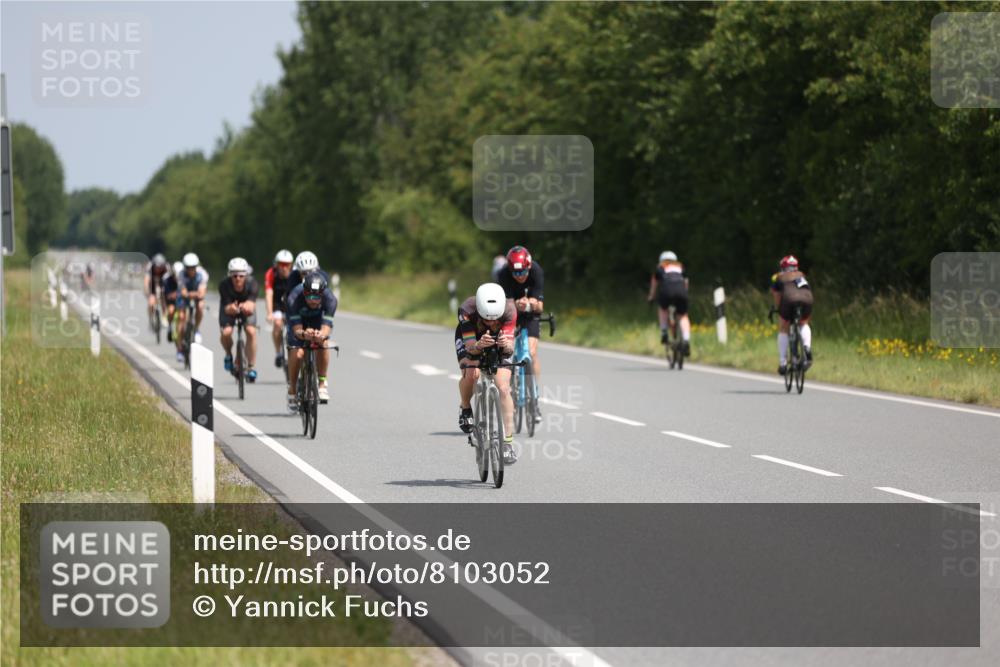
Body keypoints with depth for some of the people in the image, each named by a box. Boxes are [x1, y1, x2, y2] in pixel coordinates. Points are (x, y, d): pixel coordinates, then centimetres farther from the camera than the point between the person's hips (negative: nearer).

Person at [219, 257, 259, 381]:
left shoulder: (251, 284, -32)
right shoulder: (224, 285, -32)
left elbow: (251, 306, -43)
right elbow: (227, 308, -36)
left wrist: (247, 306, -67)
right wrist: (231, 308, -60)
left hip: (246, 307, 0)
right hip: (230, 307, 0)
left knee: (251, 331, -24)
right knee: (226, 332, -25)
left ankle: (251, 367, -10)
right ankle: (229, 355, 9)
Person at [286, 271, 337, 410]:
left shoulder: (330, 299, -36)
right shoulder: (294, 298, -38)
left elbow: (326, 328, -42)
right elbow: (297, 329, -41)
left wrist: (321, 335, -66)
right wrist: (304, 334, -64)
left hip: (318, 321, 1)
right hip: (298, 320, -1)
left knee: (323, 344, -29)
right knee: (297, 353, -21)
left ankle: (322, 384, -14)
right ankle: (292, 390, 1)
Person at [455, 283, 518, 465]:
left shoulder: (508, 309, -35)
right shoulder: (467, 310, -38)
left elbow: (510, 347, -37)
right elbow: (470, 346, -39)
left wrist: (506, 345, -60)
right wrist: (479, 345, -61)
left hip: (500, 342, 1)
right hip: (470, 340, -1)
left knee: (503, 388, -16)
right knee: (471, 373, -31)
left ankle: (508, 443, -11)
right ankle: (465, 408, 0)